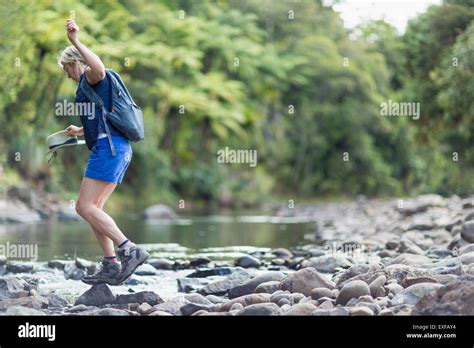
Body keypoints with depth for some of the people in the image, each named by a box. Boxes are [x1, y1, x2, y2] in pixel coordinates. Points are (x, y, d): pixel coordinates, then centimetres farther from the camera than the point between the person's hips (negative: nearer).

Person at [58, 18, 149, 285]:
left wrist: (75, 41, -28)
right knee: (93, 208, 10)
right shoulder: (95, 86, 30)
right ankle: (111, 267, 4)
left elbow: (99, 68, -28)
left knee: (85, 207, -13)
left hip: (108, 147, -10)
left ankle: (130, 251, -22)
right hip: (120, 148, 10)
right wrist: (81, 131, 56)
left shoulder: (91, 77, 0)